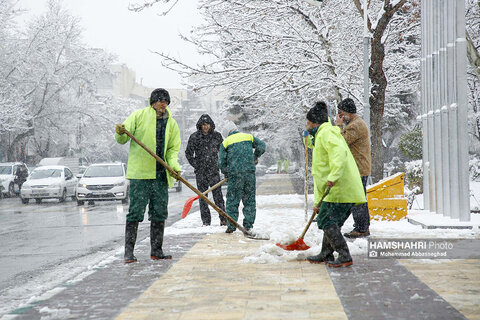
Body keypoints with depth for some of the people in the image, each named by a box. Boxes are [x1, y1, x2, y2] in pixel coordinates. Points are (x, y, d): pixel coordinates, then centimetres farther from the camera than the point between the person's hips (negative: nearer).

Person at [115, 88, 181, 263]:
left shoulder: (171, 123, 13)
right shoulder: (139, 115, 1)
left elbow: (173, 148, 14)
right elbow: (123, 139, -1)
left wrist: (173, 165, -5)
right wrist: (121, 133, -25)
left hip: (161, 175, 5)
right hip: (140, 172, -5)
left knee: (160, 213, 7)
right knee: (135, 212, -6)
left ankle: (156, 250, 17)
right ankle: (129, 251, -2)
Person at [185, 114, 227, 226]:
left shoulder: (217, 136, 4)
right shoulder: (194, 137, 0)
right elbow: (188, 153, 9)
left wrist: (220, 163, 9)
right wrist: (196, 165, 2)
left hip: (214, 170, 0)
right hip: (200, 171, 0)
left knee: (218, 194, -5)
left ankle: (223, 219, -1)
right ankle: (206, 220, 6)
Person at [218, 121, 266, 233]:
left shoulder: (225, 142, 5)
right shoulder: (248, 136, 12)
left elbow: (221, 162, 2)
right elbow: (261, 145, 12)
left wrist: (226, 173, 17)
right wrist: (255, 157, 26)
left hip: (235, 174, -2)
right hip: (250, 172, 2)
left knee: (232, 199, 5)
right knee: (249, 199, 10)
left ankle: (231, 225, 1)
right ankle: (248, 225, 10)